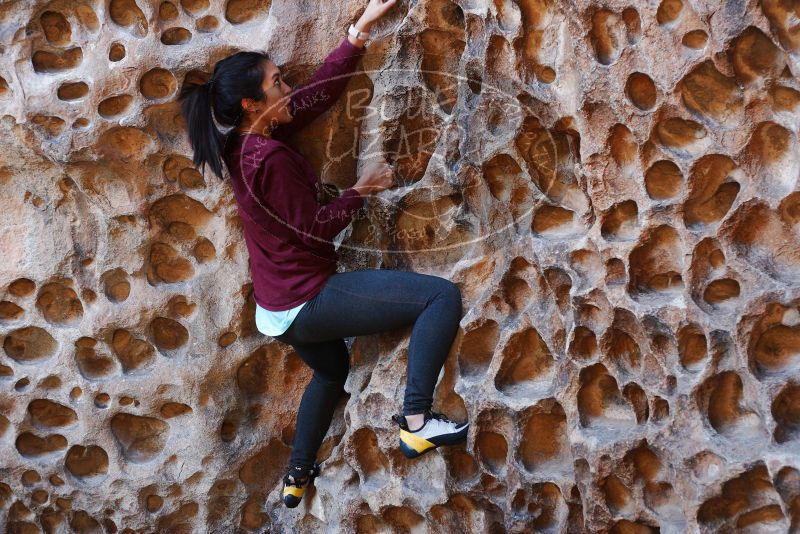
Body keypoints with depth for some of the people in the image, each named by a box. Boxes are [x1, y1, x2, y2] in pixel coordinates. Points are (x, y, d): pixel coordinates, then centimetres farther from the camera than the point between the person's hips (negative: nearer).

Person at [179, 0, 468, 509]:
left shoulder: (247, 142, 5)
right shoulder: (269, 156, -22)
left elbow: (320, 90, 4)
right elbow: (316, 228, -18)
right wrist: (362, 188, -6)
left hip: (282, 304, 10)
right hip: (308, 299, -10)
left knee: (332, 370, 39)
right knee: (443, 295, -16)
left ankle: (298, 476, 50)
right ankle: (417, 421, -16)